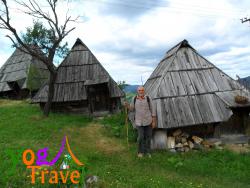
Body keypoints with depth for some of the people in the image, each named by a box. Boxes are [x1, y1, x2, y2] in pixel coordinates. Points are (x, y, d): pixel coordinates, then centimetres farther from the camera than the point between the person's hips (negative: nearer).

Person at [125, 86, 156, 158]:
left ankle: (147, 151, 27)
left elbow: (153, 109, -3)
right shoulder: (134, 99, -3)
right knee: (141, 137, -1)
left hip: (148, 121, 0)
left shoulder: (148, 98, -7)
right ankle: (140, 152, 20)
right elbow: (132, 108, 7)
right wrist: (127, 105, -16)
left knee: (148, 137, 9)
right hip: (139, 122, 0)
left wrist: (154, 121, -5)